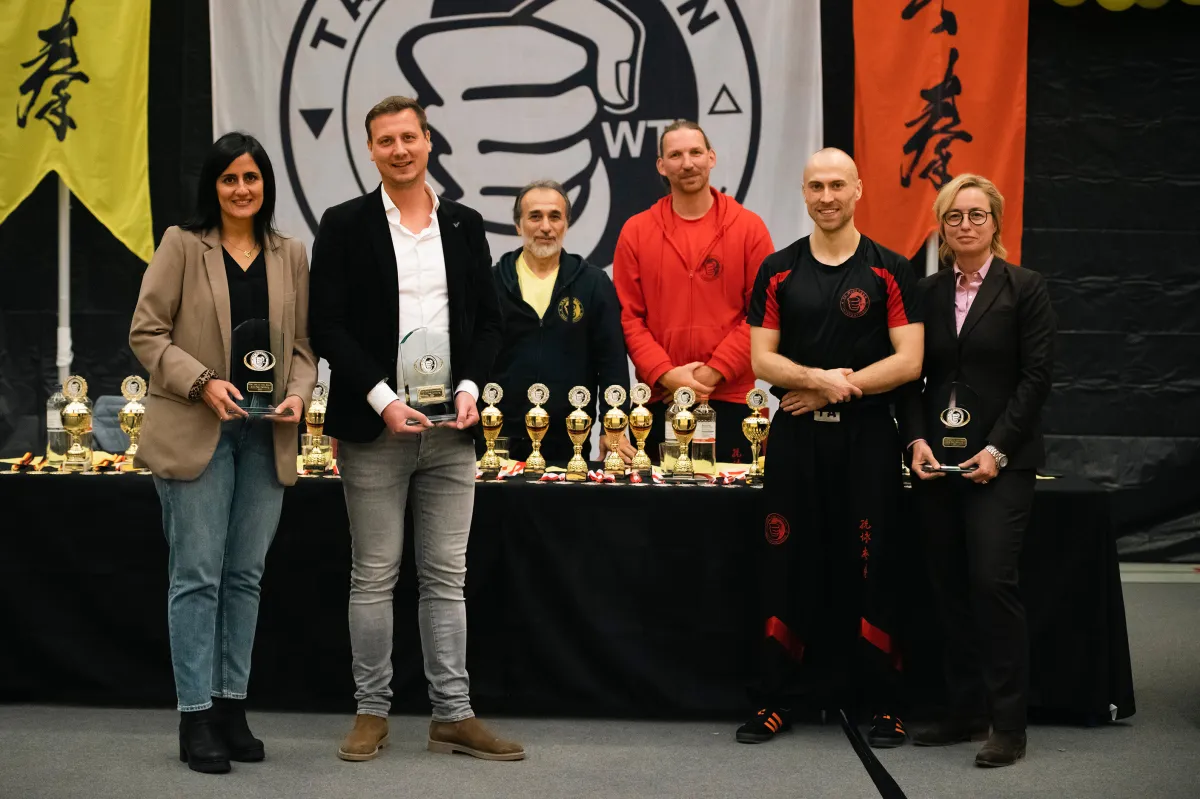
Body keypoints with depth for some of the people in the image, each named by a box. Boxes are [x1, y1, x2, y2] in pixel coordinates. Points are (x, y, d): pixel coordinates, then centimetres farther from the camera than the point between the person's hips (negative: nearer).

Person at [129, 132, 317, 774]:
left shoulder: (290, 256, 11)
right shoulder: (182, 246, 0)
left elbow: (302, 344, 13)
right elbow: (146, 331, -3)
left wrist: (298, 394, -6)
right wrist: (202, 382, -15)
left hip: (267, 433, 4)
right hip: (195, 429, -4)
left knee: (246, 574, 8)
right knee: (197, 574, -3)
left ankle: (231, 705, 16)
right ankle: (195, 716, 2)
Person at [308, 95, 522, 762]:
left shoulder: (465, 225, 10)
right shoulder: (346, 226, 0)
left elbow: (488, 320, 11)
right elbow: (328, 326, -5)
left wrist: (471, 387, -6)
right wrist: (383, 400, -14)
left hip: (451, 429, 3)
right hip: (374, 429, -3)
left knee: (447, 576, 6)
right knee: (375, 577, 4)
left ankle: (454, 715, 11)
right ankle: (372, 712, 13)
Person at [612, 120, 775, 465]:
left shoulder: (748, 227, 2)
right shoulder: (636, 232, 6)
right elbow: (628, 316, 2)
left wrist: (713, 374, -10)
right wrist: (665, 374, -10)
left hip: (730, 398, -1)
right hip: (659, 398, 1)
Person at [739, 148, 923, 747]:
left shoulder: (889, 271, 1)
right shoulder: (778, 272, 8)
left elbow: (908, 362, -6)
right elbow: (762, 360, 3)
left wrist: (829, 390, -9)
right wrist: (822, 378, -14)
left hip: (866, 435, -2)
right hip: (795, 436, 2)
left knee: (870, 568, -1)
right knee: (787, 568, 4)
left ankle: (883, 703, 8)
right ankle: (778, 701, 12)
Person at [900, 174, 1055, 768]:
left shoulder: (1024, 289, 0)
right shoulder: (928, 293, 11)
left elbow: (1036, 377, -5)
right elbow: (912, 374, 11)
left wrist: (997, 449, -12)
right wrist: (917, 439, -4)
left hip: (1000, 459, -4)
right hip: (938, 460, 4)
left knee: (992, 579, -12)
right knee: (949, 586, 5)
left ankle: (1008, 724, -7)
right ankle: (965, 711, 14)